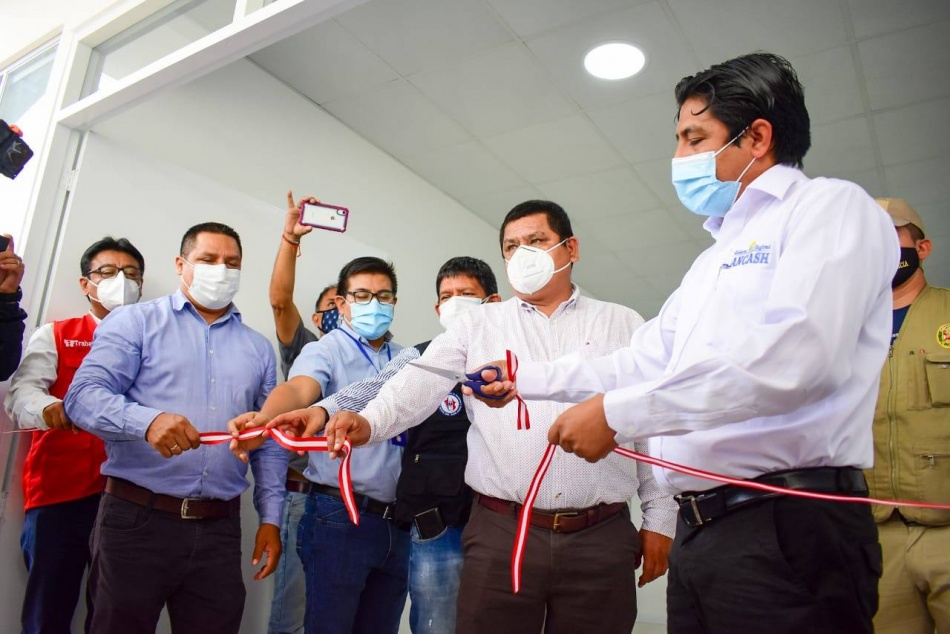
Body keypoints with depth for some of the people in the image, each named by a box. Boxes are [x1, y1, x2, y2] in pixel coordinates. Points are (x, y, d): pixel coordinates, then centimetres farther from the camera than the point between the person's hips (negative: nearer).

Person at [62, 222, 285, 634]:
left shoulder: (258, 348, 12)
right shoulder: (136, 322, 3)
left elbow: (270, 443, 13)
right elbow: (84, 395, -10)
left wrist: (270, 518, 8)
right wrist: (148, 421, -28)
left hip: (220, 528, 3)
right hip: (137, 519, -3)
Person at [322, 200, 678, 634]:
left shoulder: (624, 325, 10)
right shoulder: (477, 326, 9)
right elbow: (421, 382, -5)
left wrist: (660, 518, 5)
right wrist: (370, 421, -24)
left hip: (603, 535, 1)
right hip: (500, 533, 0)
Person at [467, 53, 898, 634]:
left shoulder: (831, 206, -4)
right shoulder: (715, 258, 23)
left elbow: (795, 354, -22)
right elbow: (641, 364, 25)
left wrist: (618, 413, -19)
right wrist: (529, 378, 24)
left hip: (789, 530, -8)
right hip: (698, 530, 8)